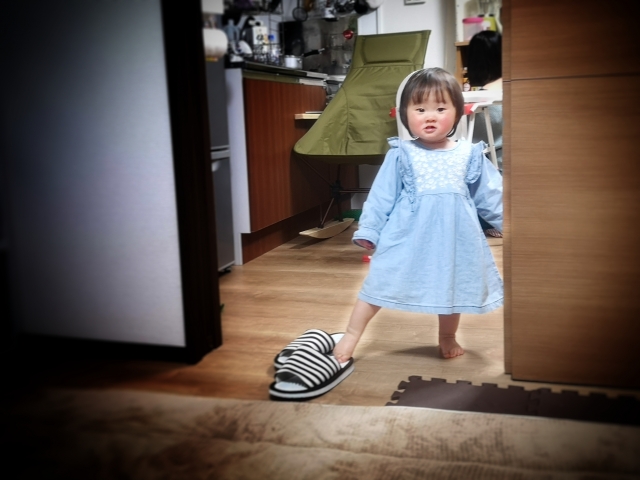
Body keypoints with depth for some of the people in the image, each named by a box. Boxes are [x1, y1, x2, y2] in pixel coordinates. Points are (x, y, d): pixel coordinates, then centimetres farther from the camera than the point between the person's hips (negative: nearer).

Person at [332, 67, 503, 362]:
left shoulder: (470, 155, 0)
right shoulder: (400, 155, -5)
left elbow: (491, 195, 8)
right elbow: (381, 196, -3)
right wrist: (368, 231, -5)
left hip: (453, 238, 2)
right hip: (407, 235, -2)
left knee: (451, 288, 17)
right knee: (380, 284, 3)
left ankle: (447, 337, 41)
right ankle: (351, 336, 16)